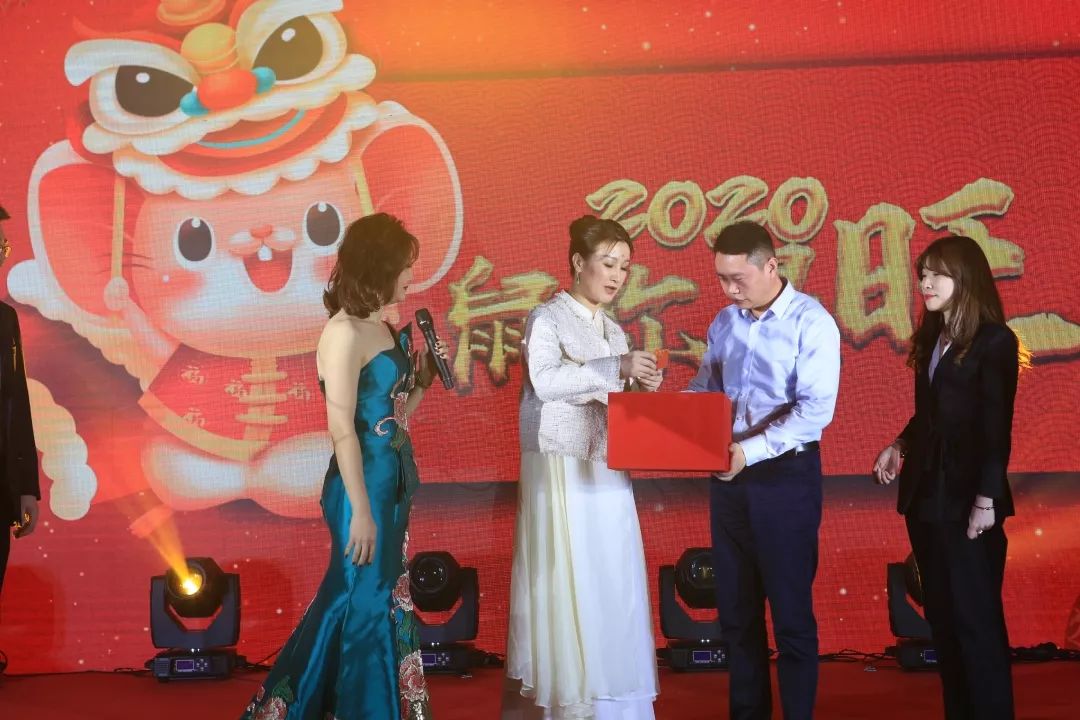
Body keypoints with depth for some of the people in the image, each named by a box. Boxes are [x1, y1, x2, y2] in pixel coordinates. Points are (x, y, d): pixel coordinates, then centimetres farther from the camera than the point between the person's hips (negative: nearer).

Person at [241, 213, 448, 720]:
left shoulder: (385, 330, 11)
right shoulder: (346, 332, -15)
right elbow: (341, 429, -19)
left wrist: (424, 376, 4)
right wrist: (360, 510, -21)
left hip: (392, 482, 9)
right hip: (363, 485, -9)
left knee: (384, 599, 15)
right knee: (367, 603, 3)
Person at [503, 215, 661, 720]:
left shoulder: (613, 331, 17)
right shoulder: (547, 319, -3)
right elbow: (545, 381, -20)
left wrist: (641, 387, -2)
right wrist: (616, 368, -24)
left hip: (609, 475, 7)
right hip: (561, 472, -6)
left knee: (614, 586, 4)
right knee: (566, 589, -5)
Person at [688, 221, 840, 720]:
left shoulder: (811, 323, -11)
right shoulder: (724, 323, 8)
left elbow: (815, 411, -19)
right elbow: (704, 390, 15)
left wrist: (750, 452, -26)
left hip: (786, 476, -6)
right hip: (727, 475, 6)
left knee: (790, 610, 3)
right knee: (735, 608, 13)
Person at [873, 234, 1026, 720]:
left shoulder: (994, 341, -9)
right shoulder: (931, 338, 12)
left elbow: (996, 428, -13)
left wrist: (987, 499, -17)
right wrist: (900, 445, 1)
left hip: (966, 499, -7)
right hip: (924, 494, 7)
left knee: (976, 619, 0)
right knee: (942, 617, 12)